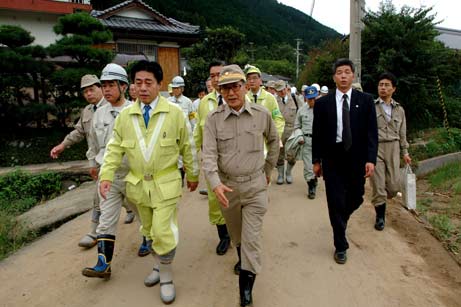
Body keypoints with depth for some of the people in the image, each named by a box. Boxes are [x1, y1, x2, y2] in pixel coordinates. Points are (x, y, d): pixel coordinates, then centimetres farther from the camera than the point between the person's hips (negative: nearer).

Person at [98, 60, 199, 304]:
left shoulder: (174, 113, -8)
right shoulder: (125, 115, 0)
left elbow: (188, 147, 0)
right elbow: (115, 148, 2)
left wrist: (193, 176, 6)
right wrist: (106, 175, -12)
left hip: (165, 184, -3)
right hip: (137, 184, 4)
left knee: (163, 232, -5)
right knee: (148, 231, 18)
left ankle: (166, 278, 18)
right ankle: (159, 266, 41)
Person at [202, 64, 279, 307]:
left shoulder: (262, 114, -6)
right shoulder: (214, 118, -8)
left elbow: (273, 141, 12)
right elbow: (209, 154, -14)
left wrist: (268, 170, 15)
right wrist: (215, 183, -29)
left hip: (255, 185, -1)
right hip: (226, 186, 2)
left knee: (252, 237, -1)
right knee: (235, 232, 22)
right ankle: (241, 258, 53)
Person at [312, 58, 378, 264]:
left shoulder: (365, 100, 2)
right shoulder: (323, 103, 1)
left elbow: (371, 132, -2)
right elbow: (317, 134, 3)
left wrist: (371, 159, -10)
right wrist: (316, 160, 2)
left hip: (357, 159, 1)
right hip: (332, 159, -1)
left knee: (355, 199, 13)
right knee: (336, 202, 3)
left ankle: (340, 219, 48)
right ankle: (340, 246, 18)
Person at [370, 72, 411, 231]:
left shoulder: (399, 109, 12)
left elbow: (402, 133, 17)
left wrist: (405, 152, 12)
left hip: (393, 148, 4)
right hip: (374, 148, -3)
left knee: (393, 186, 3)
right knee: (378, 186, -1)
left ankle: (379, 201, 35)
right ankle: (380, 216, 16)